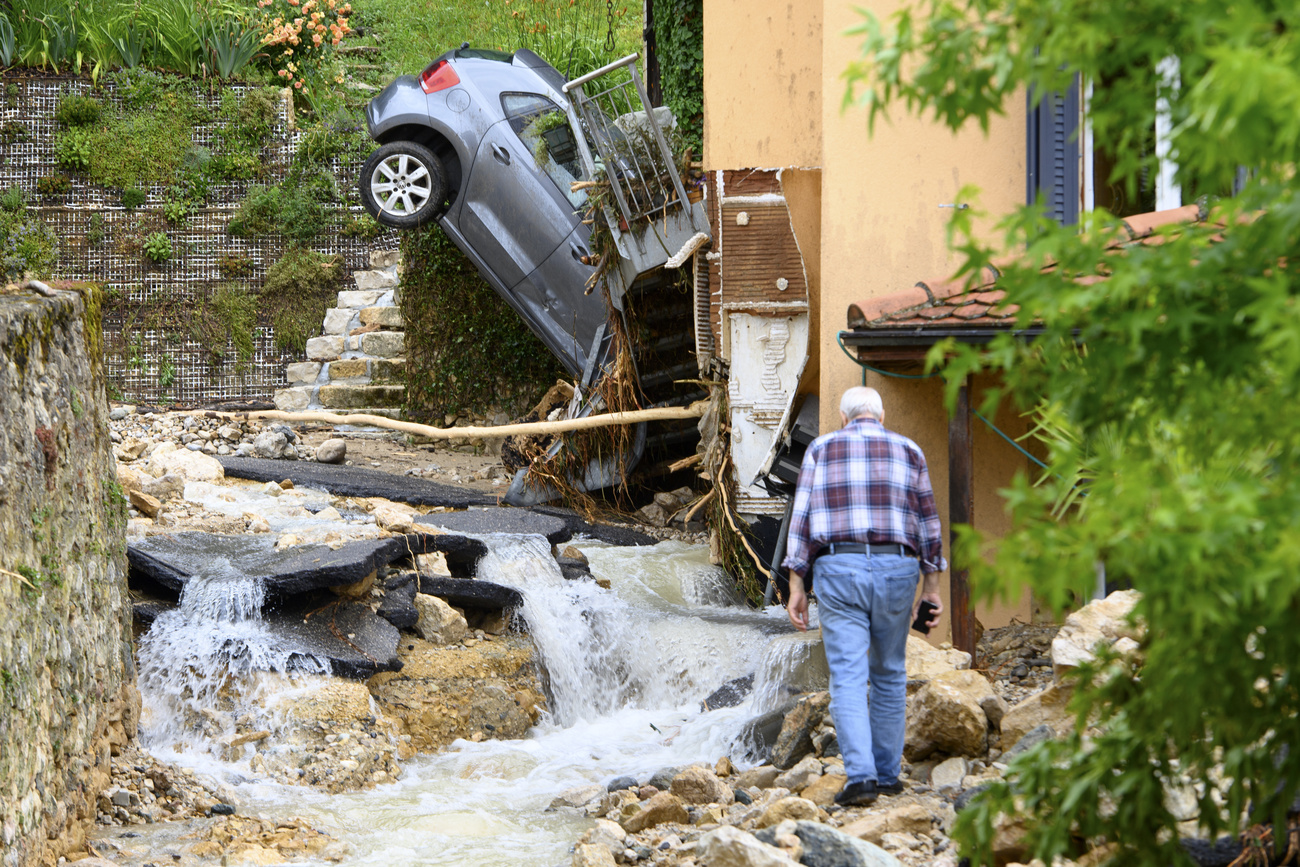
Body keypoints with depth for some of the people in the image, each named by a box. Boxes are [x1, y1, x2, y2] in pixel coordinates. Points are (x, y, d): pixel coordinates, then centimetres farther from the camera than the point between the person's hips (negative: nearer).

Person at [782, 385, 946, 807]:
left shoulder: (820, 450, 7)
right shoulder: (908, 451, 10)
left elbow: (802, 518, 2)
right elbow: (927, 521, 9)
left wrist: (796, 587, 2)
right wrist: (931, 587, 13)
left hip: (838, 569, -1)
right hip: (896, 570, 2)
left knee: (848, 679, -5)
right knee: (889, 676, 15)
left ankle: (860, 775, -17)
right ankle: (887, 773, 18)